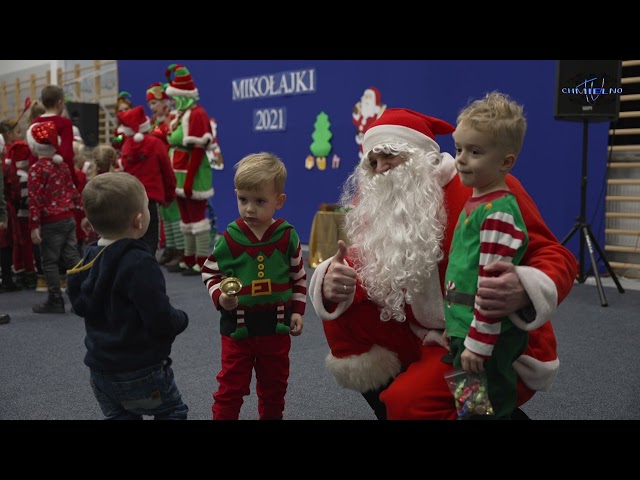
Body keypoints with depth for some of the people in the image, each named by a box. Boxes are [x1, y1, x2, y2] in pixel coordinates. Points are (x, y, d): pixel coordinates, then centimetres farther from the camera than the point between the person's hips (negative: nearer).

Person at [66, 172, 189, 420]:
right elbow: (161, 318, -25)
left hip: (100, 368, 7)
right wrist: (182, 319, -5)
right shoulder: (140, 263, -24)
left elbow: (80, 305, 14)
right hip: (139, 371, -7)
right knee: (173, 411, 14)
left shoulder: (90, 257, 2)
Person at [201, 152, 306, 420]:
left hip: (276, 327, 2)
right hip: (237, 326, -1)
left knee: (274, 386, 18)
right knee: (231, 387, 7)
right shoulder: (229, 238, -10)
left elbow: (299, 277, 7)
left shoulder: (287, 236, -5)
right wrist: (220, 297, -16)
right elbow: (210, 272, 1)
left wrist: (297, 310, 3)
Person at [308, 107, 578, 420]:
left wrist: (524, 292, -40)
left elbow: (556, 257, -18)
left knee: (408, 403, -29)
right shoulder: (378, 205, 0)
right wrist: (331, 281, -25)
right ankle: (390, 407, 10)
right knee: (342, 317, -3)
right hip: (428, 339, 7)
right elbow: (362, 271, -1)